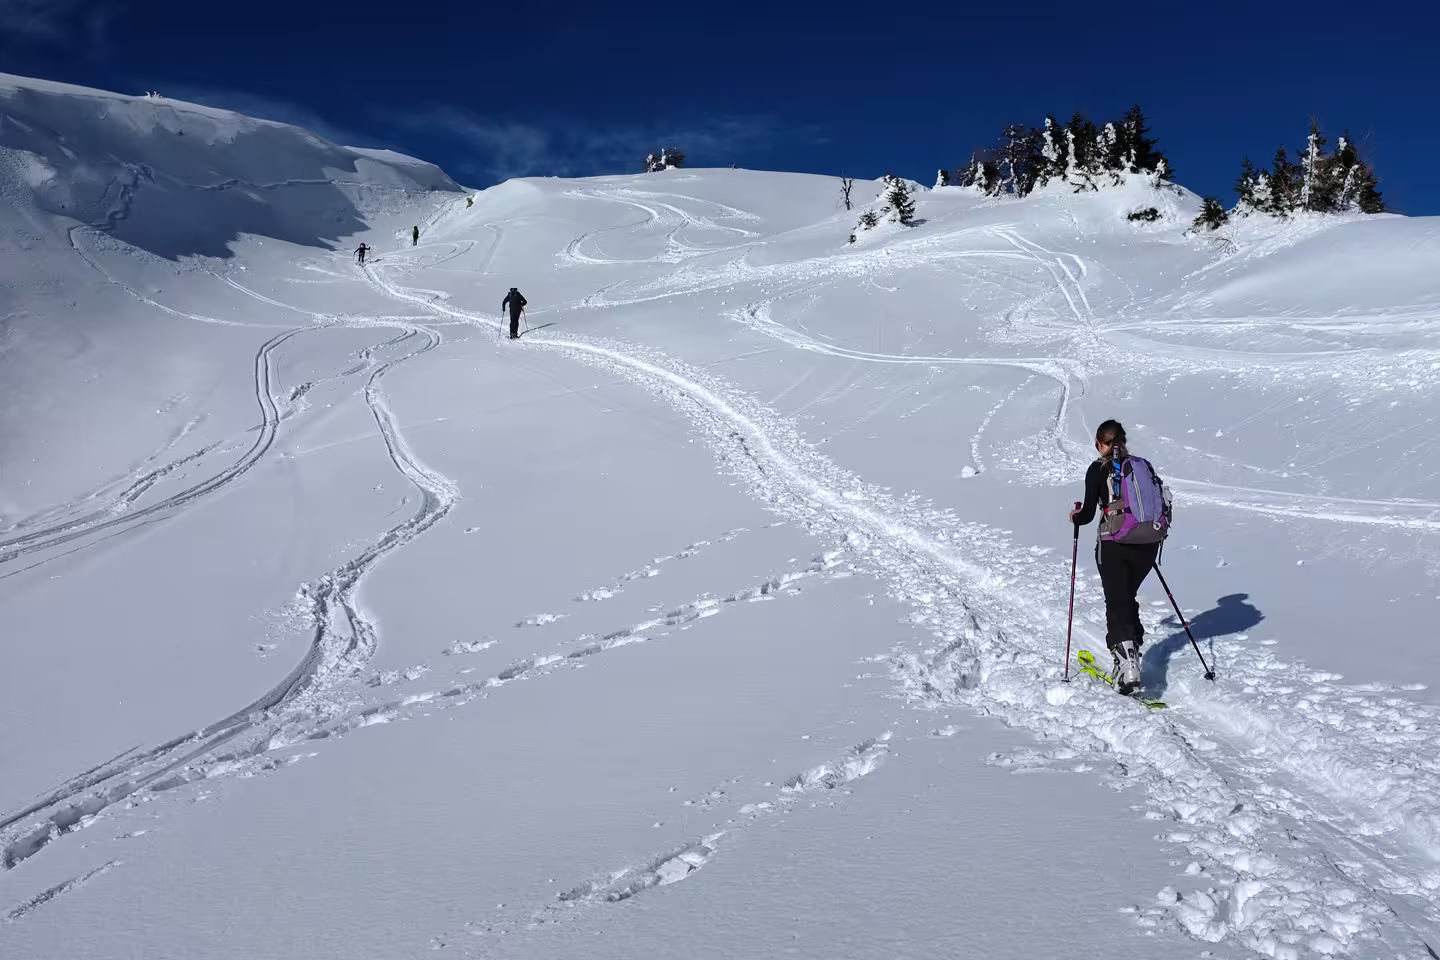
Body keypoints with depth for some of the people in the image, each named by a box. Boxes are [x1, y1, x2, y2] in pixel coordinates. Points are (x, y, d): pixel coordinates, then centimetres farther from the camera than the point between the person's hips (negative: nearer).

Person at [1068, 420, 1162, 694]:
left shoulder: (1098, 470, -4)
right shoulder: (1143, 465, 9)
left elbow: (1088, 514, -7)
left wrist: (1076, 517, 15)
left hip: (1114, 546, -5)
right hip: (1148, 545, 5)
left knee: (1117, 604, 0)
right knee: (1127, 597, 23)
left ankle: (1127, 667, -13)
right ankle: (1131, 653, 27)